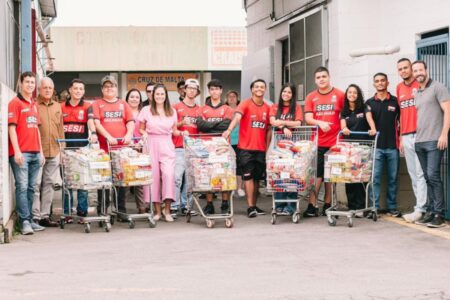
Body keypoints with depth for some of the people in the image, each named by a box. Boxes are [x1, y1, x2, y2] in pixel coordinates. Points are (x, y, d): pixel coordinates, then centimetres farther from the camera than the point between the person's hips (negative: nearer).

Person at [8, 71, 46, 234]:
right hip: (20, 153, -7)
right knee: (22, 186, -7)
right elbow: (11, 128, -9)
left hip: (35, 153, 7)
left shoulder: (34, 105, 18)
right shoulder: (15, 103, -4)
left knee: (31, 187, 9)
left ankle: (30, 220, 14)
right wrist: (17, 151, -16)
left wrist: (40, 151, 19)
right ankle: (24, 221, -6)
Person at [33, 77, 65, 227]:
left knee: (49, 184, 9)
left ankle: (45, 215, 16)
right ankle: (35, 216, 0)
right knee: (36, 184, -5)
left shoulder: (57, 106, 14)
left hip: (54, 152, 5)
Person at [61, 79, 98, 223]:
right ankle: (67, 213, 11)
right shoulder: (61, 107, 8)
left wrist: (93, 133, -35)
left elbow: (90, 120, -16)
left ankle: (82, 212, 10)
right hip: (66, 149, 1)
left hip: (82, 148, -1)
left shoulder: (87, 106, 3)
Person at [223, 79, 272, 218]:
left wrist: (268, 147, 10)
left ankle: (254, 205, 20)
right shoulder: (245, 104, -4)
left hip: (261, 149, 5)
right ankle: (250, 207, -5)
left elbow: (268, 129, 15)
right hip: (246, 147, -4)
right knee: (248, 176, -6)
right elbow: (237, 116, -23)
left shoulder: (267, 108, 9)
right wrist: (229, 130, -40)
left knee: (257, 177, 10)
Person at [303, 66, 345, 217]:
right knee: (316, 173, -3)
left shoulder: (339, 95, 3)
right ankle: (312, 206, -3)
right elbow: (308, 118, 1)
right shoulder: (311, 97, 8)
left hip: (334, 141, -1)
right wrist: (320, 123, -17)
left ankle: (327, 205, 15)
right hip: (317, 142, 1)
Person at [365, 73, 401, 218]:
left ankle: (392, 207, 13)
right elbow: (369, 116, -9)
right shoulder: (370, 102, 9)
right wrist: (373, 128, -29)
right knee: (375, 177, -4)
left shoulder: (395, 101, 8)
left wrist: (401, 140, 2)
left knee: (393, 177, 5)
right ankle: (374, 207, -1)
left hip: (393, 145, 0)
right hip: (376, 145, 0)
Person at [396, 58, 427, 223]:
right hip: (406, 136, 7)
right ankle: (421, 206, 14)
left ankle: (420, 209, -8)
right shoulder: (399, 88, 16)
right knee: (413, 174, 8)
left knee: (420, 174, -8)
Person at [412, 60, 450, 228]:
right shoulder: (416, 94, 19)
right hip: (419, 142, 6)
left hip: (434, 140, -6)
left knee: (433, 175, -12)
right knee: (427, 178, 8)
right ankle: (430, 211, 11)